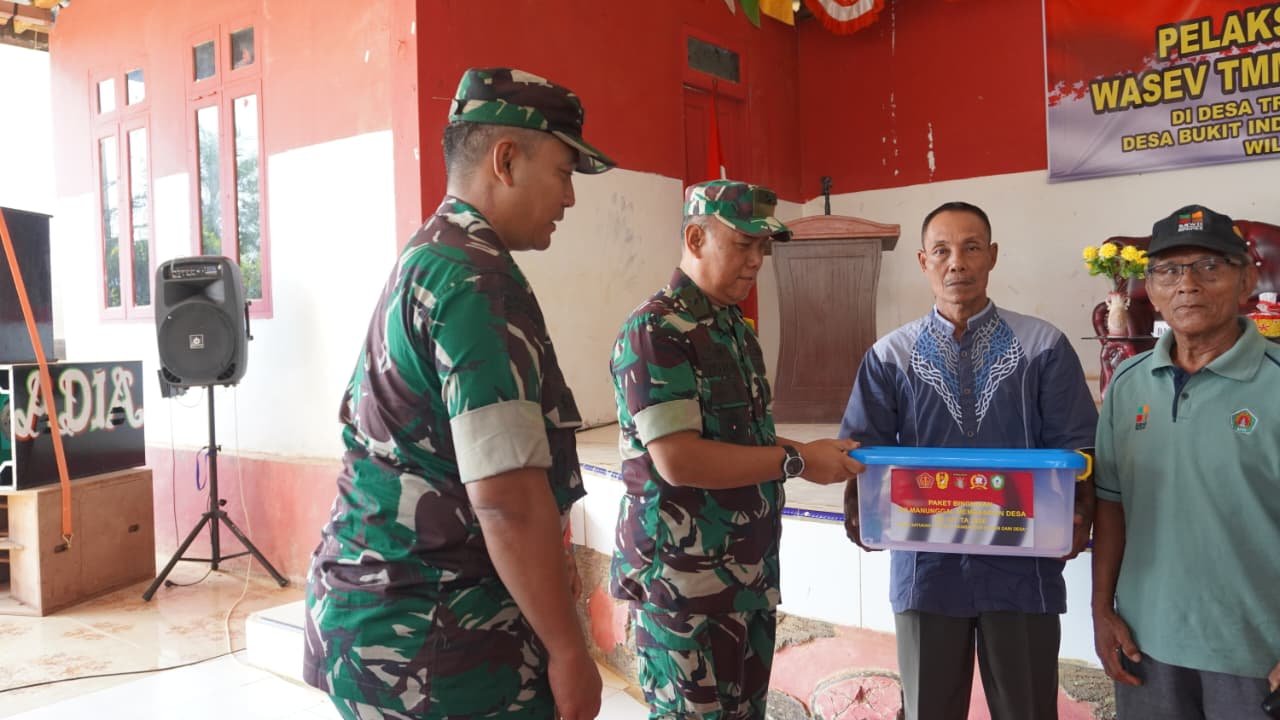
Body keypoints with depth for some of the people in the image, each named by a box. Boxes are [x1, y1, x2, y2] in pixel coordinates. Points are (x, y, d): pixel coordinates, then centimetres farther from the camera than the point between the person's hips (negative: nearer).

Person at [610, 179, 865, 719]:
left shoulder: (736, 330, 12)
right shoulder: (655, 331, -16)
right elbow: (679, 460, -23)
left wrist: (819, 454, 1)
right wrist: (799, 460, -18)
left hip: (750, 571, 8)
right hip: (685, 578, -8)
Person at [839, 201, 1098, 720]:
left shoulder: (1043, 347, 1)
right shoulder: (890, 355, 3)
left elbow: (1075, 447, -1)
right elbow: (865, 451, 0)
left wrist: (1079, 518, -18)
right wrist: (860, 510, -19)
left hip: (1022, 567, 0)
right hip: (926, 567, 1)